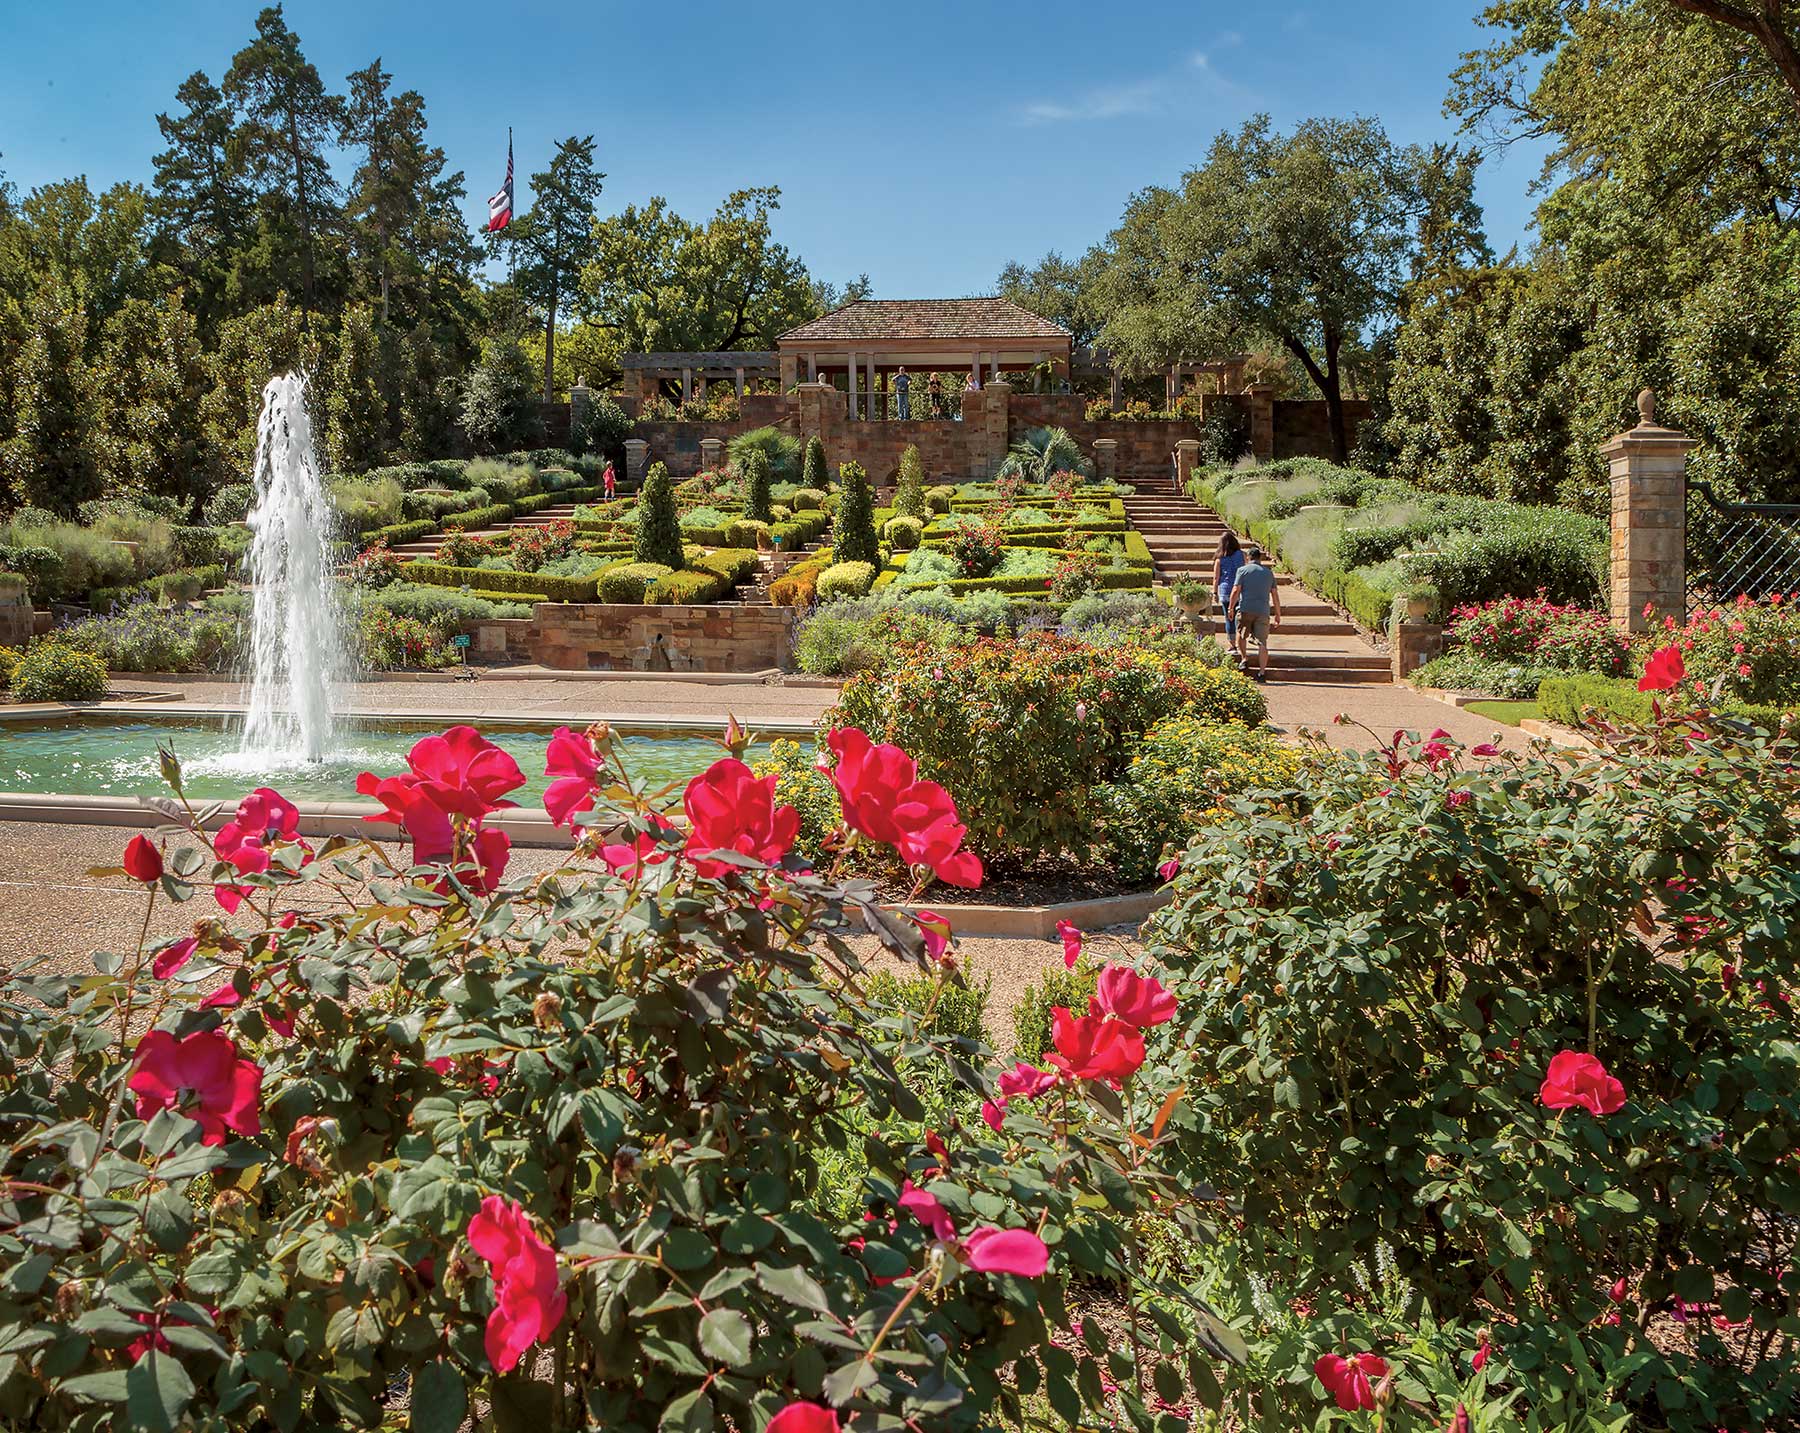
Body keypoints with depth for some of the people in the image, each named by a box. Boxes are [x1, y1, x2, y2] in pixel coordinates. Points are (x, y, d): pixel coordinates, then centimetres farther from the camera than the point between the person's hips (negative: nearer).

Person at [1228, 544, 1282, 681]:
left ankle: (1244, 658, 12)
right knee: (1262, 642, 3)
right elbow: (1275, 594, 12)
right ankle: (1262, 672, 1)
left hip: (1245, 609, -2)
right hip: (1263, 611, 2)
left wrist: (1231, 608, 1)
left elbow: (1236, 590, -6)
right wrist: (1278, 614, 16)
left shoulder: (1242, 570, 2)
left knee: (1241, 635, 21)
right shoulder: (1268, 572, 12)